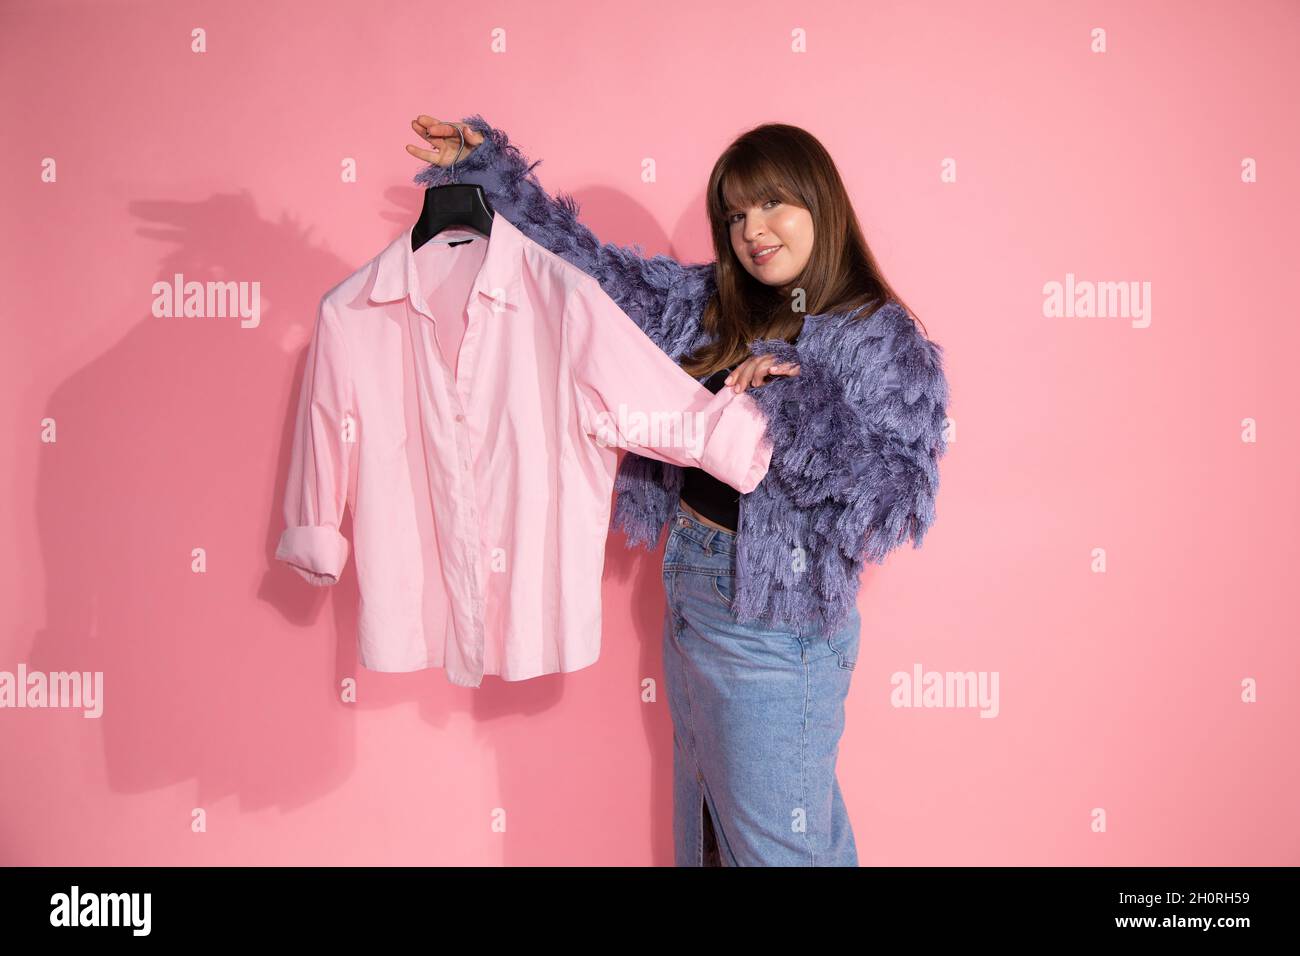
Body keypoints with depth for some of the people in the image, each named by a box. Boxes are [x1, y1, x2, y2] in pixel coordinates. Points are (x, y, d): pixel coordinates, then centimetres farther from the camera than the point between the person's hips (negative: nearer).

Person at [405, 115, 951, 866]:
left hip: (775, 617, -7)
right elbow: (590, 265, 6)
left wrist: (792, 403, -26)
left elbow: (900, 495, -19)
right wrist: (485, 168, 4)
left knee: (776, 837, 9)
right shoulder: (706, 304, 4)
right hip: (690, 590, 7)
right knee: (707, 814, 25)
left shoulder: (886, 341, -11)